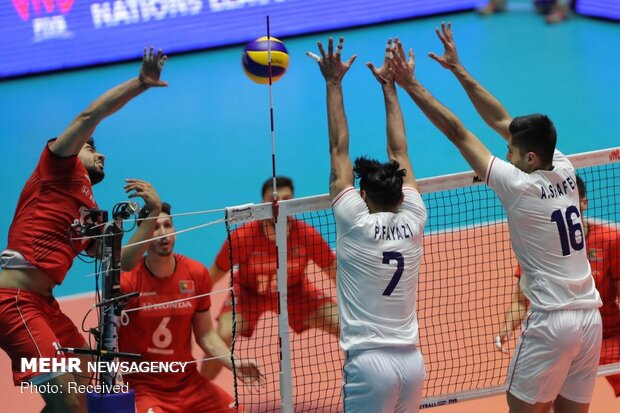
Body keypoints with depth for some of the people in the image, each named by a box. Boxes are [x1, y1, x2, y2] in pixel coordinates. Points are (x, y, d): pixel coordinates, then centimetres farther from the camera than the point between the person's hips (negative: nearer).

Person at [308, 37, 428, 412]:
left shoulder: (357, 223, -8)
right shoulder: (413, 220, 2)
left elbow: (339, 149, -3)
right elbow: (399, 150, 12)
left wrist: (334, 82, 2)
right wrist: (389, 86, 20)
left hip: (369, 363, -5)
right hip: (413, 361, 5)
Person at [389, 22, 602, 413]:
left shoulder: (519, 185, -11)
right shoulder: (565, 171, 6)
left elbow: (457, 133, -7)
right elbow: (502, 121, 13)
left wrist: (411, 84, -2)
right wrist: (458, 69, 16)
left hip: (552, 322, -7)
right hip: (591, 318, 7)